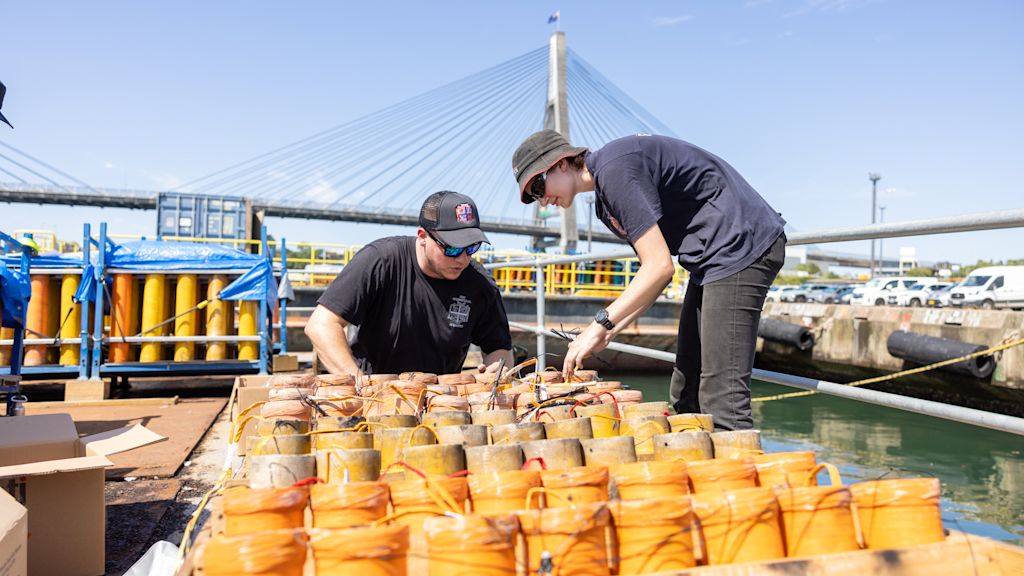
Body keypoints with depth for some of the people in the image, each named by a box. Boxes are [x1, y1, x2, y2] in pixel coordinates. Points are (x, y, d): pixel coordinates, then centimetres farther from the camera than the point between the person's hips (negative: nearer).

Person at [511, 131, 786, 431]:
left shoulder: (613, 168, -17)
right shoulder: (604, 203, 14)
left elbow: (660, 267, -21)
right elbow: (655, 272, 12)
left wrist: (601, 323, -16)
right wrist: (609, 331, 3)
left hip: (743, 246, -10)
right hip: (713, 259, 11)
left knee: (722, 398, -14)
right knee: (685, 396, 9)